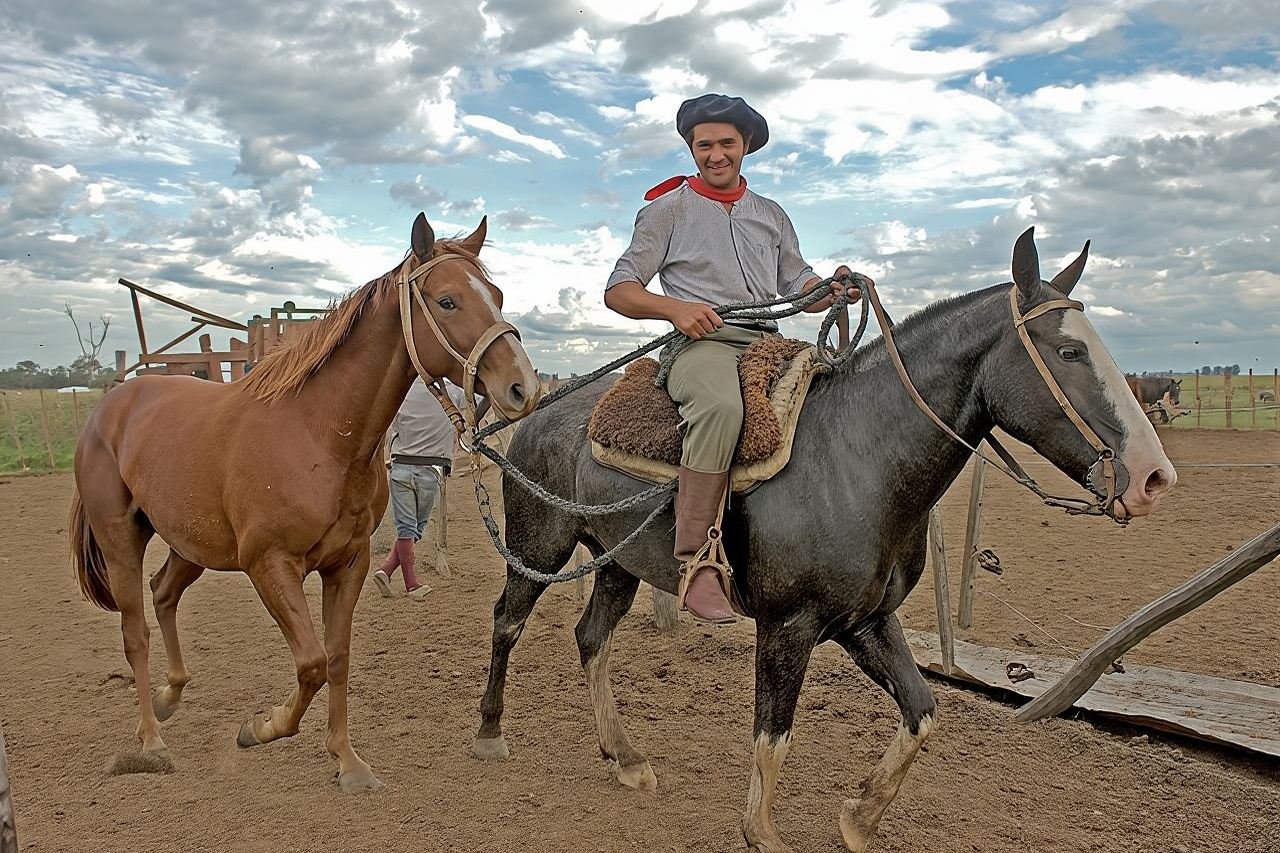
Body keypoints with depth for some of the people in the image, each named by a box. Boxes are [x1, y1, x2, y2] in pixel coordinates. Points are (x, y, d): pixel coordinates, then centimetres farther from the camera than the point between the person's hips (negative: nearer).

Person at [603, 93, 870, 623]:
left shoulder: (771, 215, 25)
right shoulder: (668, 209, 11)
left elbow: (798, 287, 22)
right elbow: (618, 290, 5)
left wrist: (833, 288, -2)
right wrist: (675, 307, -15)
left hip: (769, 345, 5)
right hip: (701, 343, -5)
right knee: (721, 405, -39)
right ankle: (696, 561, -36)